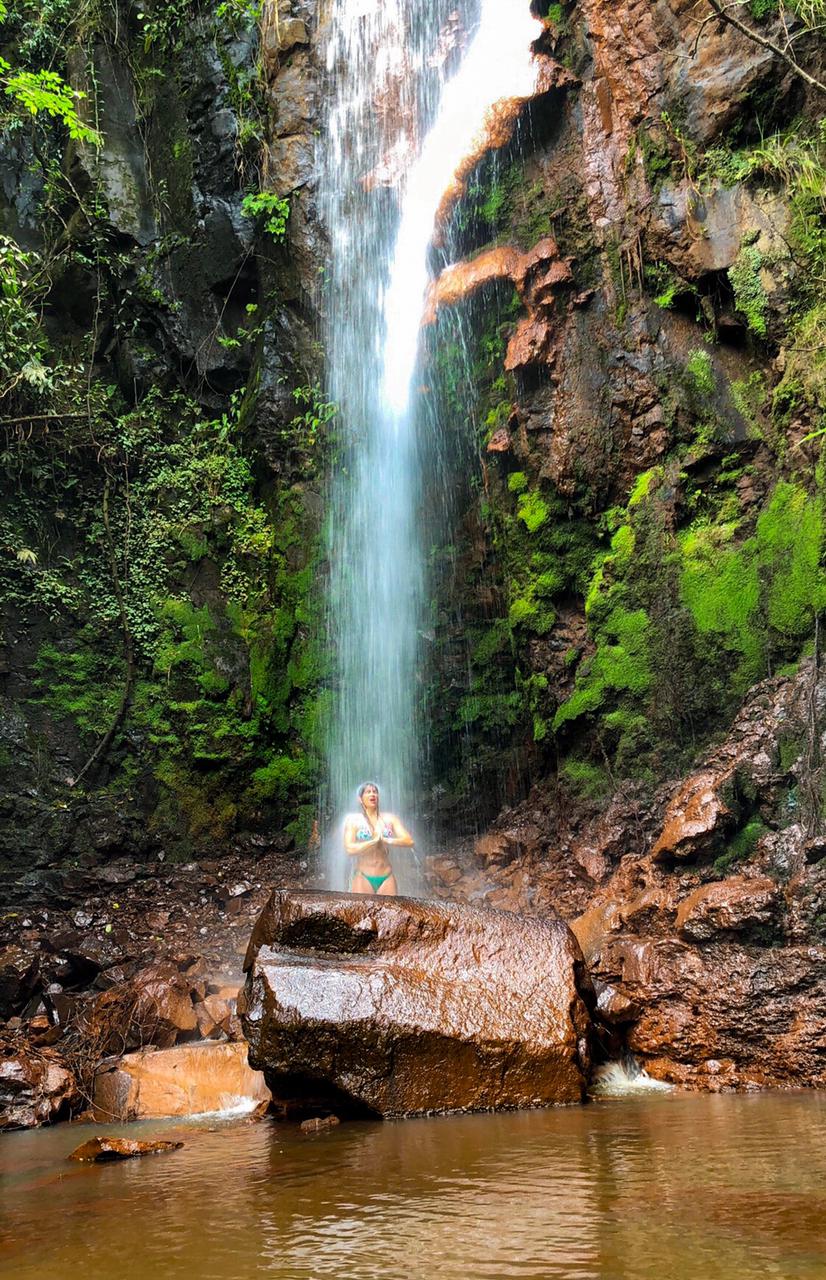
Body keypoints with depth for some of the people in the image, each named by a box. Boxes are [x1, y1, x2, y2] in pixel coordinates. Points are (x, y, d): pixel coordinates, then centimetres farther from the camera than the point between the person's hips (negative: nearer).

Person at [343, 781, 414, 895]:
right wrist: (374, 841, -10)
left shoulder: (389, 818, 11)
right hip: (363, 877, -2)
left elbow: (409, 841, 1)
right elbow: (349, 849, -8)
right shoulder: (353, 819, 5)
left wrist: (385, 840, -10)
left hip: (387, 877, 2)